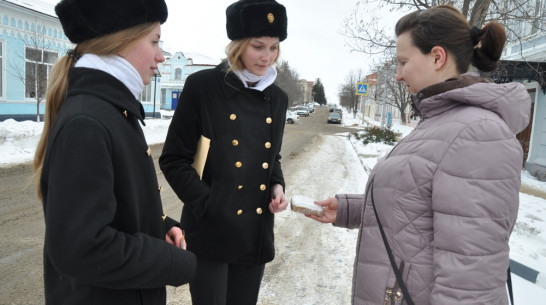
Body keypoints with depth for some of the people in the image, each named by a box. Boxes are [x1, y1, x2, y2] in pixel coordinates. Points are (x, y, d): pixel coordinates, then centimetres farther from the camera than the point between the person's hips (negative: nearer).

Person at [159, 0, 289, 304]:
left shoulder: (277, 98, 6)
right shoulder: (203, 85, -9)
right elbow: (173, 159, -8)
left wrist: (276, 186, -2)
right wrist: (207, 206, -15)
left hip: (255, 234, 5)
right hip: (210, 231, -5)